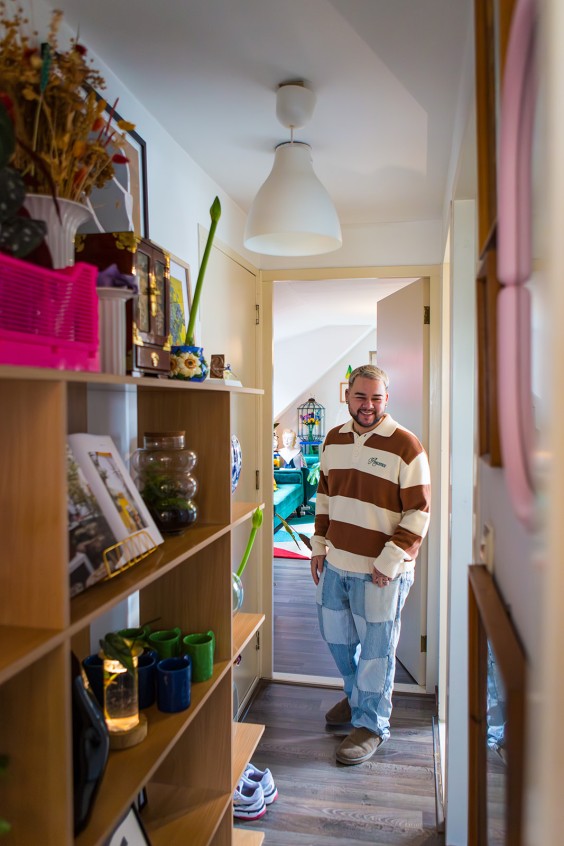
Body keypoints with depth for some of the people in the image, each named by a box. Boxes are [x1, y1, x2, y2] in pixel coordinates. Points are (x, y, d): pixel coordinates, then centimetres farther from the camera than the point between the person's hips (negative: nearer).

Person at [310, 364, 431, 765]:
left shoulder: (406, 445, -14)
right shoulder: (334, 439, 6)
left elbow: (419, 511, -13)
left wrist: (390, 561, -17)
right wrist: (319, 546, 12)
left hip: (380, 570, -6)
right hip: (335, 563, 7)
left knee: (376, 649, 7)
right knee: (335, 634, 21)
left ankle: (371, 724, 28)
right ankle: (356, 694, 46)